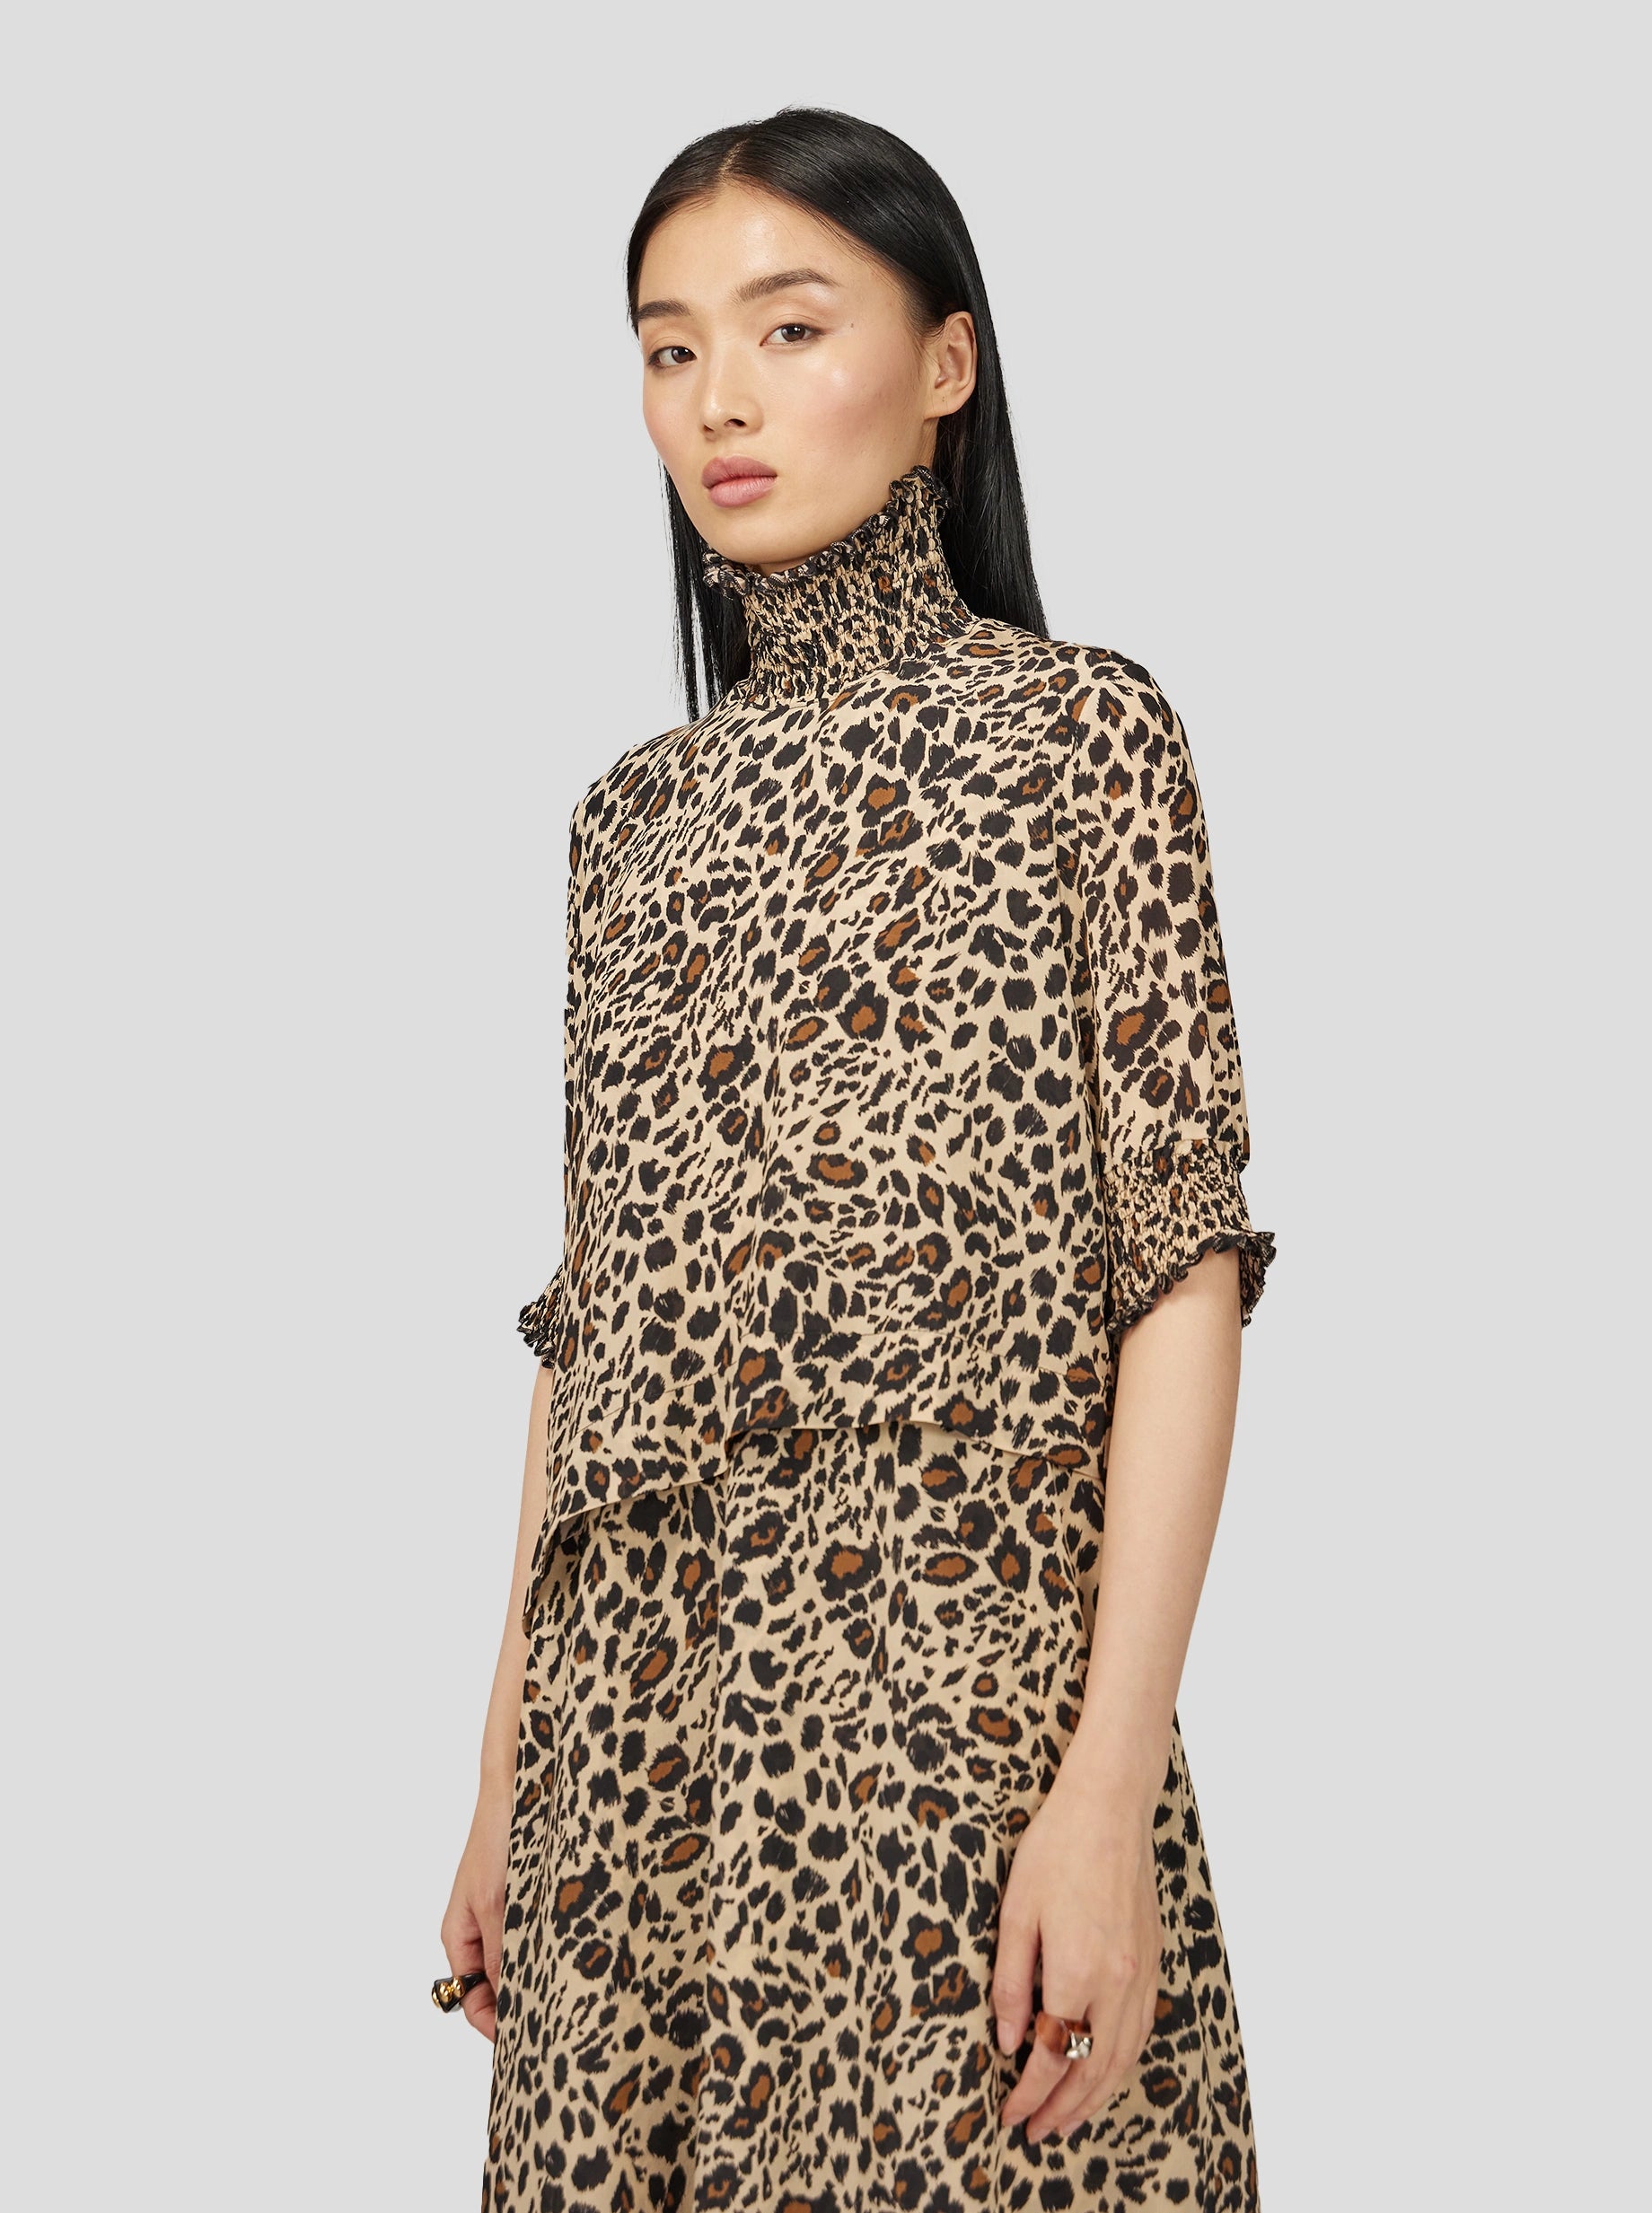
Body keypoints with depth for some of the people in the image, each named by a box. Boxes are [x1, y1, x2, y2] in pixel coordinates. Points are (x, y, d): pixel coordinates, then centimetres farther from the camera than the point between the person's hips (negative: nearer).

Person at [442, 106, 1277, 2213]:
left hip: (957, 1702, -4)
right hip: (634, 1729, 5)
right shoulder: (638, 810, 13)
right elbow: (591, 1309, 13)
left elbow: (1179, 1275, -8)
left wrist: (1110, 1789, -16)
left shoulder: (1078, 730, -2)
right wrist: (507, 1775, 9)